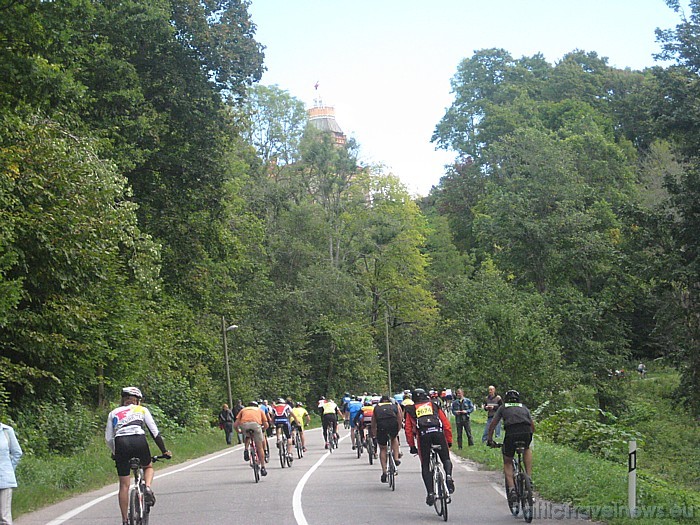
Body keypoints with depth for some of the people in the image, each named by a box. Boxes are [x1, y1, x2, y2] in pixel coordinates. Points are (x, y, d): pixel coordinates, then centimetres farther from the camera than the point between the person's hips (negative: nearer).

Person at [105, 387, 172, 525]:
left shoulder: (113, 413, 26)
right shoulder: (142, 410, 22)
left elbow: (108, 438, 20)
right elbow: (155, 433, 16)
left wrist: (115, 453, 36)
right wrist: (164, 451, 24)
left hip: (121, 443, 1)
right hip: (139, 441, -1)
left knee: (124, 485, 9)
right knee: (148, 467, 29)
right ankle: (148, 488, -1)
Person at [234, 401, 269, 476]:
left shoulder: (243, 410, 35)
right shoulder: (260, 410, 35)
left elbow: (235, 425, 24)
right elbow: (266, 425, 24)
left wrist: (238, 431, 43)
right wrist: (263, 430, 45)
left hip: (244, 425, 1)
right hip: (256, 424, -1)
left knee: (248, 436, 36)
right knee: (259, 447, 13)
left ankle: (246, 450, 13)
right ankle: (262, 468, 13)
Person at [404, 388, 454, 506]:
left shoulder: (411, 409, 25)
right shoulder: (434, 405, 26)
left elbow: (408, 429, 18)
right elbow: (447, 424, 21)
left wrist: (412, 446, 24)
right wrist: (449, 442, 28)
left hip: (423, 435, -1)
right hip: (438, 432, 1)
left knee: (425, 466, 9)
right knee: (446, 460, 17)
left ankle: (430, 493, -4)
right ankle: (448, 476, -14)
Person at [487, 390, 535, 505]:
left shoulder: (503, 408, 28)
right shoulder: (524, 407, 33)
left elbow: (492, 425, 27)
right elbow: (533, 425, 34)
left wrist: (490, 440, 38)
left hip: (511, 433, -1)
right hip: (526, 432, 1)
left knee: (507, 462, 16)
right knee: (527, 449, 35)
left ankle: (512, 489, -1)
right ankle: (529, 477, 20)